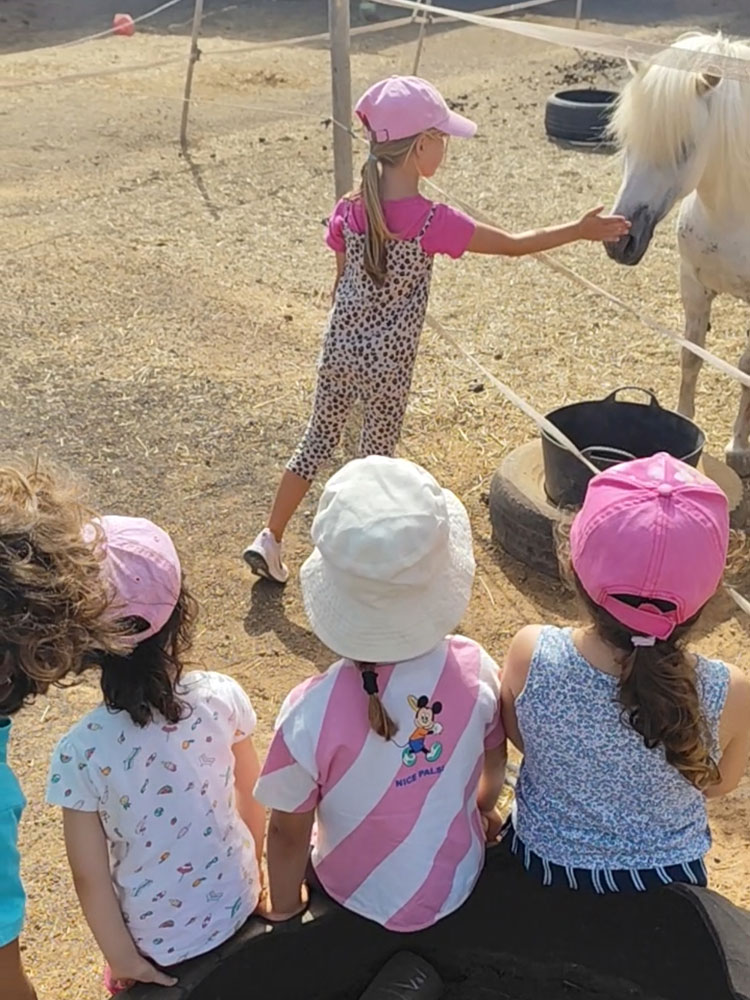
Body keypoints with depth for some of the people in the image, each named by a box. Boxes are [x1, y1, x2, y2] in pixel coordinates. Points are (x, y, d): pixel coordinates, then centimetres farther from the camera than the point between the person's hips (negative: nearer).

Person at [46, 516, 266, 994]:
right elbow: (253, 801, -5)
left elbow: (91, 878, -16)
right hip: (238, 910, 2)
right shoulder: (222, 697, -22)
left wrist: (122, 959, 1)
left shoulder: (80, 752, -28)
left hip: (157, 943, -1)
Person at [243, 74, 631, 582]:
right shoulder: (432, 222, -19)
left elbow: (341, 285, 6)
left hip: (339, 348, 5)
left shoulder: (349, 211, -4)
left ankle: (269, 539, 24)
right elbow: (515, 245, -13)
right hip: (388, 363, -5)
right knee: (377, 458, 13)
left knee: (318, 442, 19)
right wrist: (580, 230, -2)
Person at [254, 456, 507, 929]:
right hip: (459, 884, 2)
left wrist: (284, 908, 3)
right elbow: (493, 770, -5)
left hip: (362, 898, -2)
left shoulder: (311, 714, -35)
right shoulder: (474, 670, -25)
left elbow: (288, 833, -18)